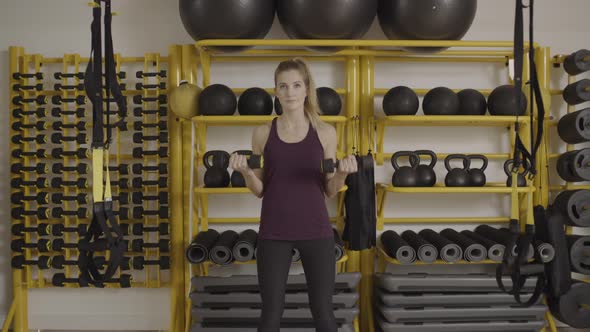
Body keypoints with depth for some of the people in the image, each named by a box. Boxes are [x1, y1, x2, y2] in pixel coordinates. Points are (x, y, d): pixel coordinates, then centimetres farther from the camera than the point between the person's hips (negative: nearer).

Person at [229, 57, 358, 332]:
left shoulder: (325, 132, 1)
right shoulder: (263, 133, 2)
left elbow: (330, 191, 3)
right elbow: (259, 190, 5)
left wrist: (342, 174, -17)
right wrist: (245, 171, -14)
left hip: (315, 230, 0)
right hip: (274, 232, 0)